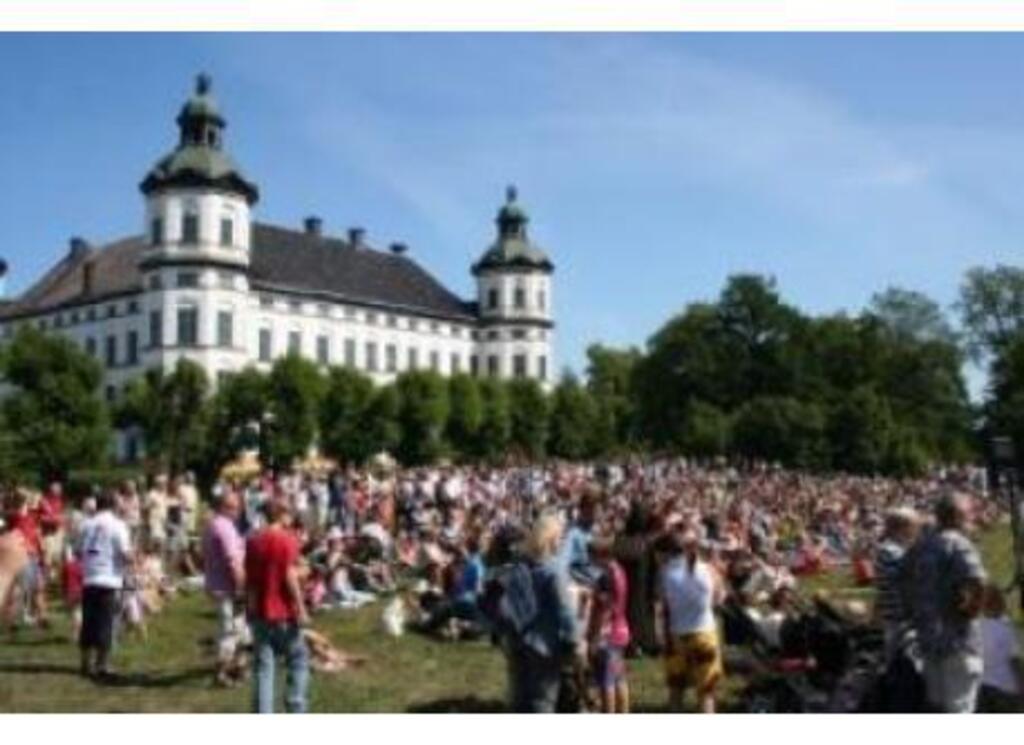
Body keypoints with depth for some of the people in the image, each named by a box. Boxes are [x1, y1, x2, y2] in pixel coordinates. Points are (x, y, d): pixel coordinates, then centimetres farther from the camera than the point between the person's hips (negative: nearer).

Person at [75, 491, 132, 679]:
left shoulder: (86, 524, 6)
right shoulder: (117, 525, -6)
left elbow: (78, 552, 10)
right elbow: (126, 555, -12)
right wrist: (131, 559, 9)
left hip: (88, 580, 4)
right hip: (109, 580, -4)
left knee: (88, 623, 12)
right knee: (105, 624, 1)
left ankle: (87, 663, 17)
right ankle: (102, 665, 2)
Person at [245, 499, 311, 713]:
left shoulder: (253, 541, 8)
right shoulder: (287, 539, -10)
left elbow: (248, 579, 12)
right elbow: (290, 576, -16)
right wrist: (301, 609, -13)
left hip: (259, 612, 5)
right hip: (284, 612, -5)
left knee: (263, 666, 8)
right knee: (299, 659, 10)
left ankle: (263, 713, 6)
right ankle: (296, 707, 5)